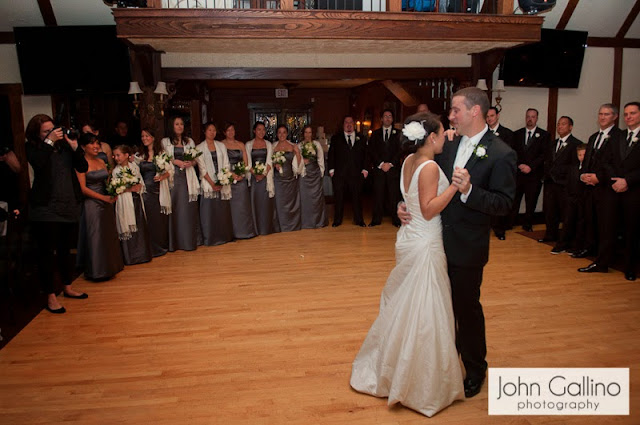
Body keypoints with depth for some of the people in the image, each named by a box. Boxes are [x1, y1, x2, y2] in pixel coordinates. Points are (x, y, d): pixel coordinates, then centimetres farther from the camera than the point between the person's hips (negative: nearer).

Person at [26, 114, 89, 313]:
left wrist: (74, 146, -10)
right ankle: (50, 296, 10)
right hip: (46, 208, -4)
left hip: (69, 207, 4)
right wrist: (49, 142, -17)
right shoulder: (32, 148, -2)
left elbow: (83, 167, 2)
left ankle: (68, 287, 33)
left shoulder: (64, 144, 7)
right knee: (47, 252, 0)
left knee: (65, 249, 18)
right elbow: (38, 164, -23)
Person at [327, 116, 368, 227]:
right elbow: (331, 154, 6)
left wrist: (365, 169, 1)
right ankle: (337, 220, 15)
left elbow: (365, 154, 11)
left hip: (356, 173, 1)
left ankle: (359, 220, 16)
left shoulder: (361, 138, 13)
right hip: (339, 173, -1)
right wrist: (331, 169, -3)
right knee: (339, 197, 4)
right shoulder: (336, 138, 10)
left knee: (357, 197, 5)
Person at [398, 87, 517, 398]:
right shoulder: (448, 146, 4)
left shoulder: (501, 154, -14)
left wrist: (469, 191, -31)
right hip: (438, 241, 6)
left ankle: (475, 371, 33)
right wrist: (405, 206, -6)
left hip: (467, 247, -6)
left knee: (467, 308, 10)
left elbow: (504, 204, -17)